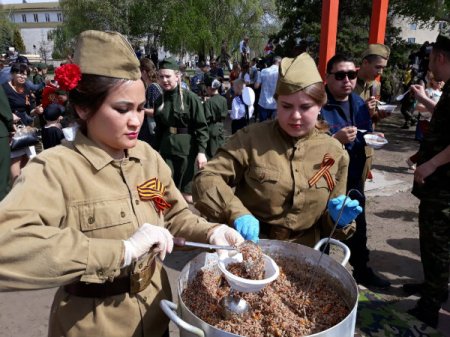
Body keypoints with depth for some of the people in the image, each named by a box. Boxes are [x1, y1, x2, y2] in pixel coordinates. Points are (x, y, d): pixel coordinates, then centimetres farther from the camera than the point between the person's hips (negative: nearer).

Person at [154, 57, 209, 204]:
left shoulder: (190, 98, -8)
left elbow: (201, 127, -10)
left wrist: (201, 151, -18)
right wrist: (156, 150, 17)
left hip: (187, 148, -5)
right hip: (166, 148, 5)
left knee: (187, 194, 1)